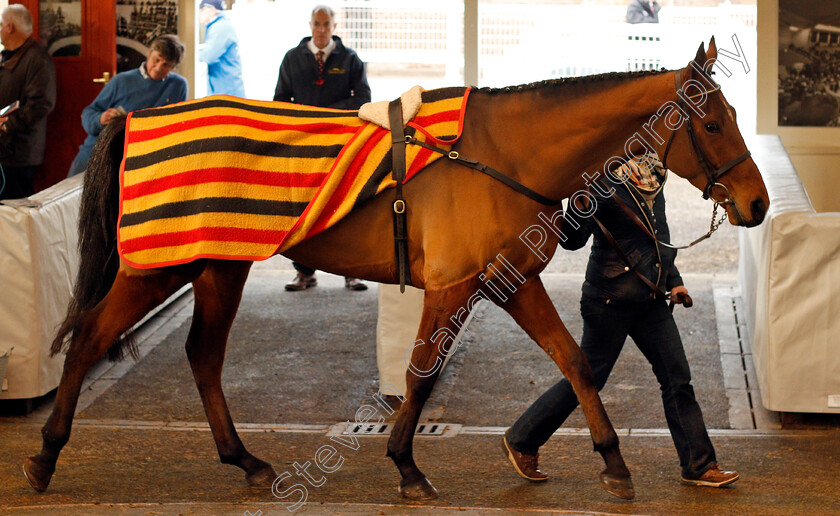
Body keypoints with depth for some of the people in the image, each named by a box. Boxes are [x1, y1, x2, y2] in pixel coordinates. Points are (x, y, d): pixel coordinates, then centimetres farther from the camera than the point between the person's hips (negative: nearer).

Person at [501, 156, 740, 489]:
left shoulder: (654, 189, 10)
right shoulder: (606, 187, -14)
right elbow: (572, 240, -23)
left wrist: (673, 282, 18)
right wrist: (581, 205, -39)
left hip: (651, 300, 7)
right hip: (611, 300, -7)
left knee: (678, 379, 5)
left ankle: (698, 467, 13)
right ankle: (521, 440, 18)